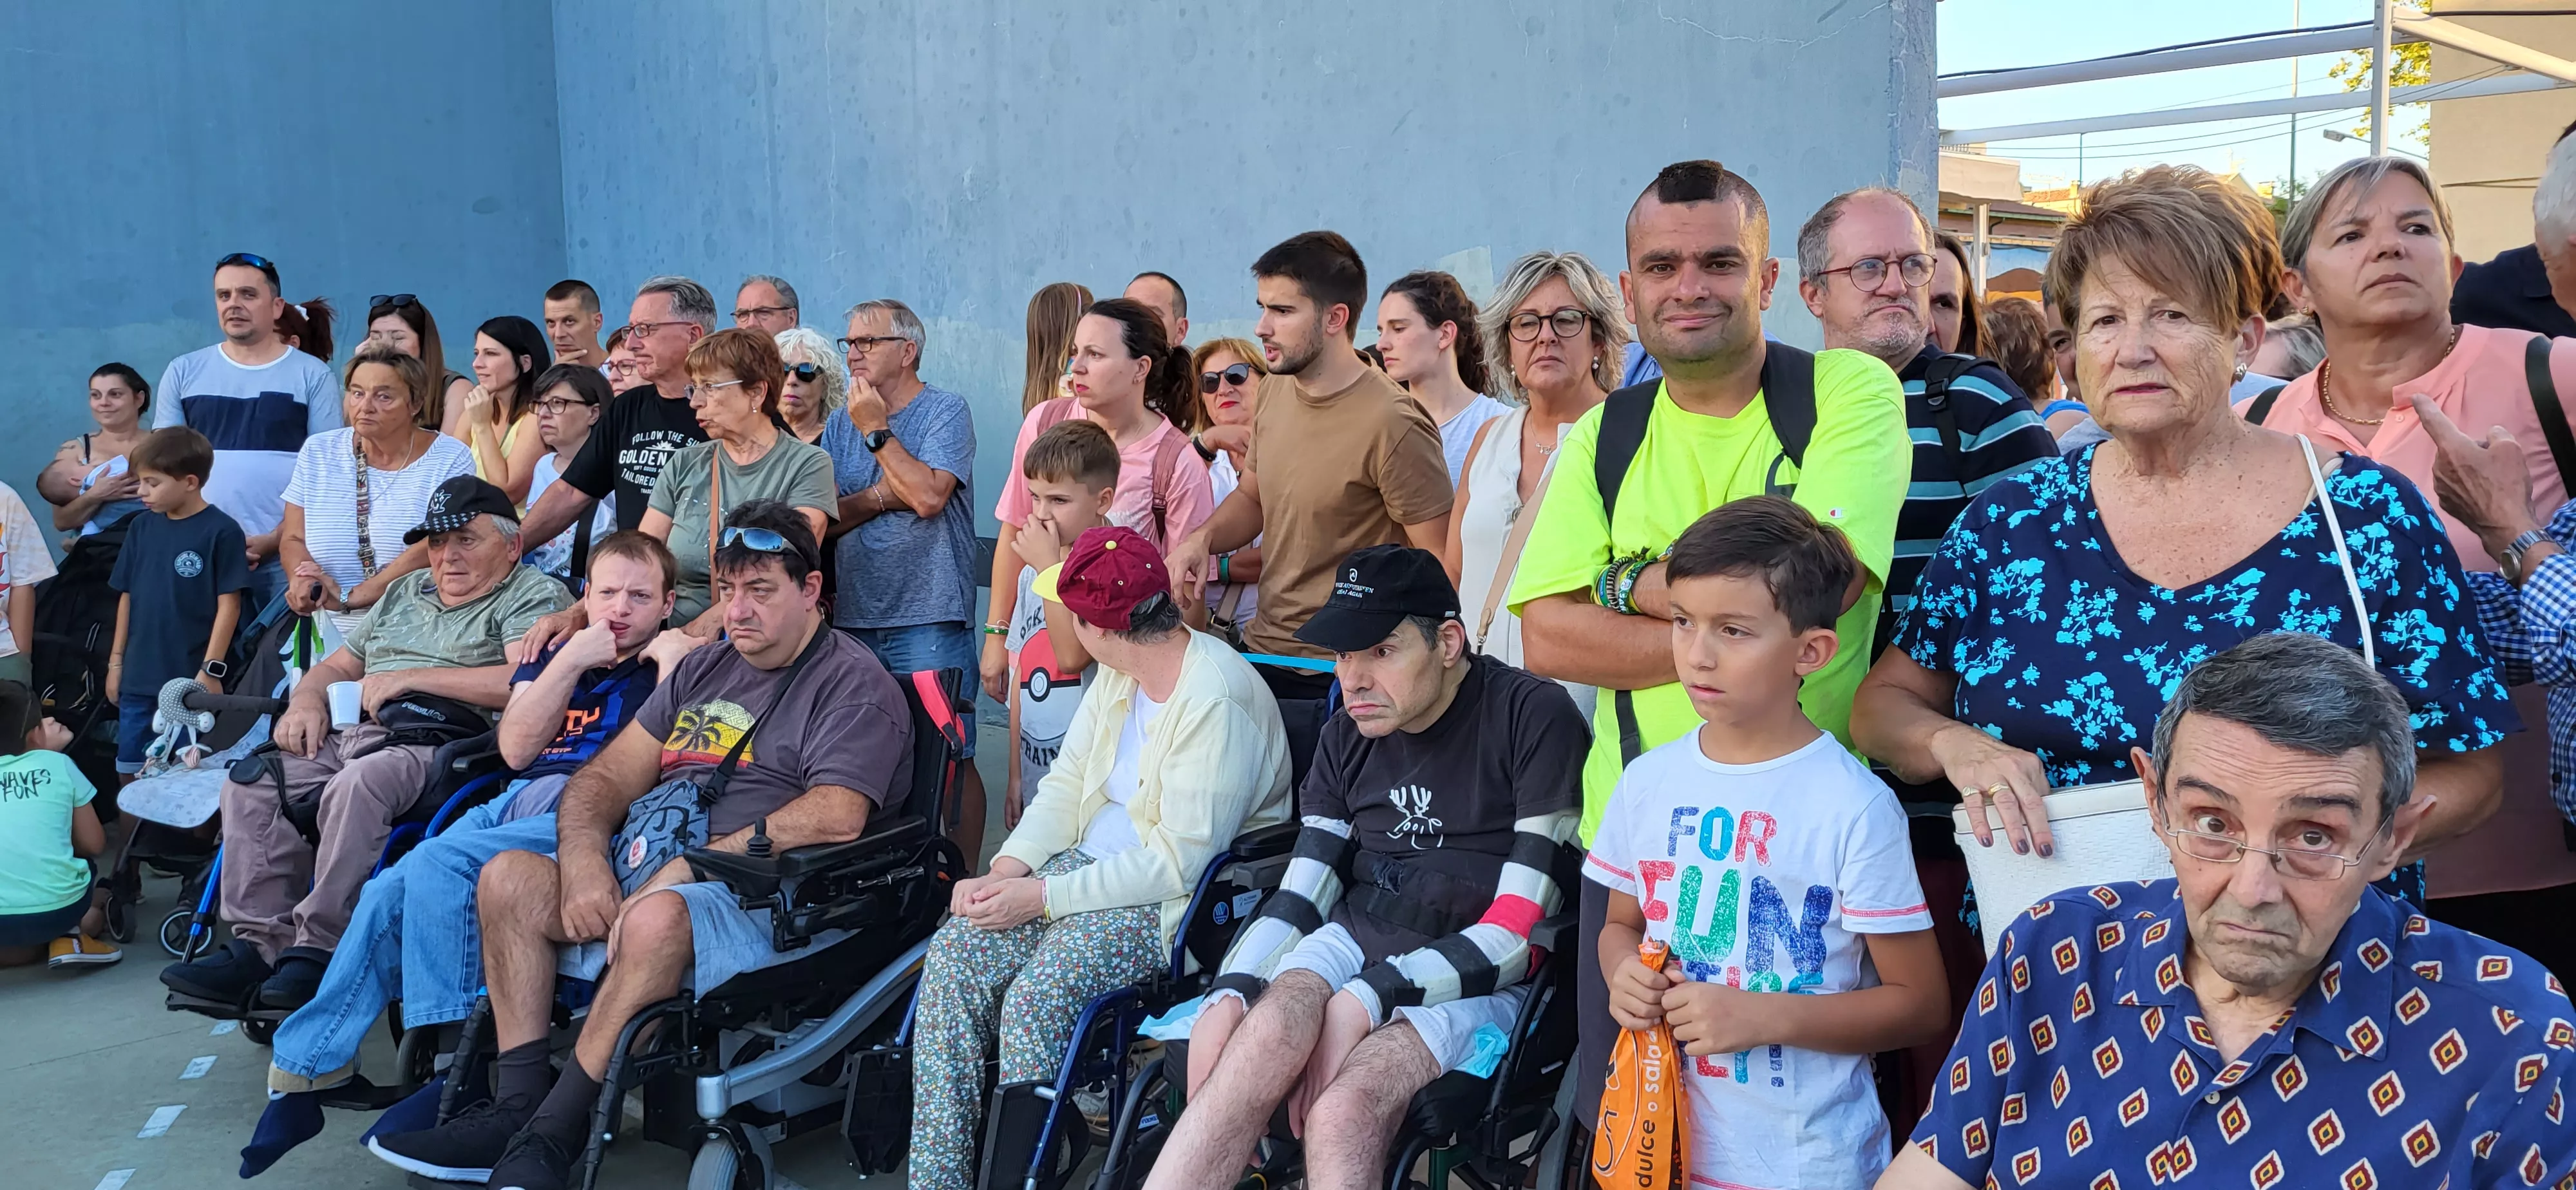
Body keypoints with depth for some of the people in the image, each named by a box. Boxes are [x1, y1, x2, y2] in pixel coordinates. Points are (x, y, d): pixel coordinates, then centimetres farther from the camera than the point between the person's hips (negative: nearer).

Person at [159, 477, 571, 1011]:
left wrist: (412, 678, -9)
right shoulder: (406, 593, 31)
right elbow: (335, 667, 34)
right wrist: (308, 699, 8)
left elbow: (527, 683, -15)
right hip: (348, 735, 8)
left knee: (358, 783, -35)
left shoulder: (535, 596, 4)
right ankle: (262, 942, -13)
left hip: (438, 744, -8)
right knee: (249, 781, -13)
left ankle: (320, 949, -28)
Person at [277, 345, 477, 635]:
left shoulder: (450, 459, -2)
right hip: (329, 630, 4)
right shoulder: (317, 452, 11)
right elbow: (292, 540, 10)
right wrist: (305, 580, -13)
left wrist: (350, 596, -18)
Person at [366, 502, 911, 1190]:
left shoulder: (854, 686, -2)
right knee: (509, 877, -10)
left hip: (760, 896, -8)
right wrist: (583, 862, -5)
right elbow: (608, 776, 18)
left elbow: (836, 817, -18)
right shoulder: (703, 670, 22)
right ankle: (518, 1104, -13)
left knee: (657, 917, -36)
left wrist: (690, 865, -20)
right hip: (639, 874, 8)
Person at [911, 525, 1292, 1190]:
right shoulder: (1120, 672, 7)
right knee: (953, 955, -12)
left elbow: (1179, 861, -22)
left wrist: (1042, 897, -20)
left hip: (1176, 902, -8)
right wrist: (1005, 870, -5)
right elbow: (1068, 781, 12)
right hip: (1090, 863, 8)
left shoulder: (1216, 700, -22)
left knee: (1036, 996, -29)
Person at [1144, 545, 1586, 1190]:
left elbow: (1518, 931, -13)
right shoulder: (1348, 736, 10)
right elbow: (1297, 899, 7)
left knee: (1343, 1115, -34)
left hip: (1472, 982, -4)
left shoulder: (1533, 717, -9)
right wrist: (1228, 994, -14)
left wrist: (1363, 1003, -21)